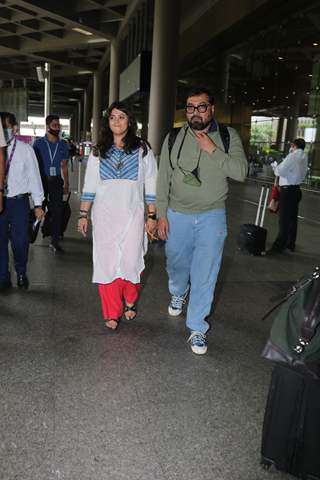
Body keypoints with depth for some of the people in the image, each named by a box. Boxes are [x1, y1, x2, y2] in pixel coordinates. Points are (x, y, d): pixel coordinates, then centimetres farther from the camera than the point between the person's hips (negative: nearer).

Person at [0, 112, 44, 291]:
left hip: (19, 202, -2)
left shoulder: (25, 149, 0)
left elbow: (34, 176, 2)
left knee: (20, 241, 0)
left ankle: (21, 274, 28)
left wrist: (38, 204, 1)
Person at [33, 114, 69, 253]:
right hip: (41, 179, -2)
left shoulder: (63, 145, 9)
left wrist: (66, 183, 10)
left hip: (56, 181, 2)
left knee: (57, 210, -3)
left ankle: (55, 242, 4)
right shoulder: (38, 143, 0)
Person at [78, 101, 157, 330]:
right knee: (106, 262, 1)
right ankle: (112, 312, 14)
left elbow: (151, 186, 3)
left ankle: (130, 301, 24)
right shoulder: (98, 152, 9)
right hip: (104, 216, 2)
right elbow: (89, 186, 10)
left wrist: (152, 216, 0)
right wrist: (83, 214, 6)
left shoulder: (142, 150, 4)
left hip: (132, 215, -2)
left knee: (130, 261, -5)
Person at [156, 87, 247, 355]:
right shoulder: (174, 139, 0)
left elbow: (241, 172, -12)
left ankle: (197, 329, 13)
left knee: (205, 275, -1)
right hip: (177, 215, 2)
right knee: (176, 263, 19)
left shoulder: (228, 137, -2)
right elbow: (163, 180, 2)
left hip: (212, 217, -2)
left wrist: (213, 150, -20)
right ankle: (178, 294, 52)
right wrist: (162, 215, -1)